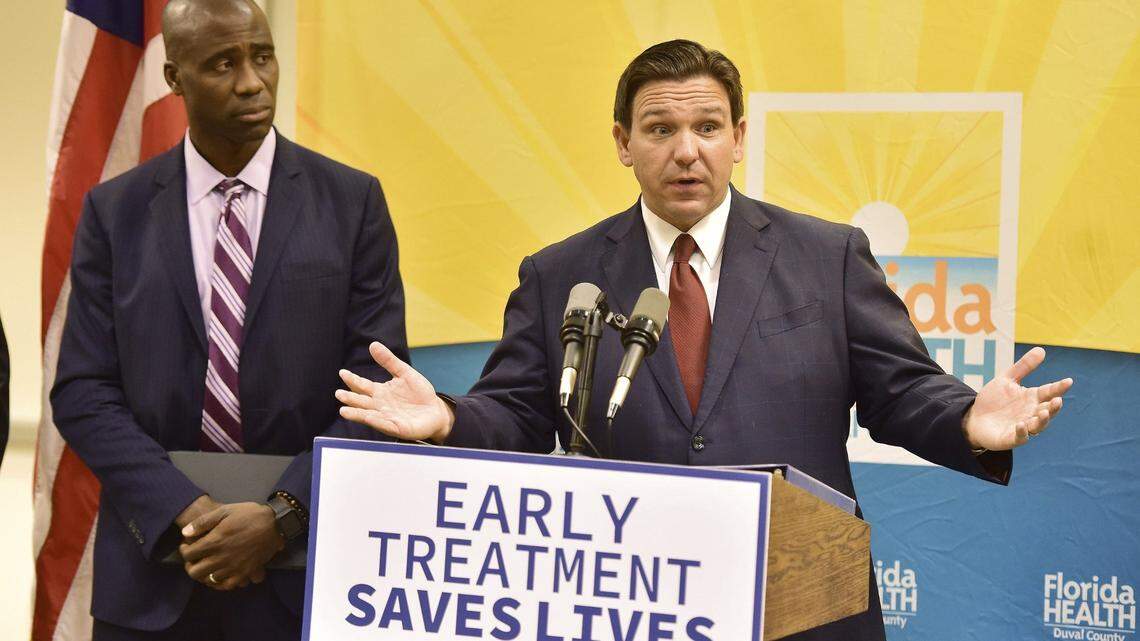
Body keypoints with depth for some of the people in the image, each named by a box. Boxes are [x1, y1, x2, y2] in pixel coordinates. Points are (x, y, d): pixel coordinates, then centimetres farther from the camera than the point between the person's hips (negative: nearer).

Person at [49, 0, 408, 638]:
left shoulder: (352, 201, 0)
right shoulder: (114, 211, 3)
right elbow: (83, 393, -1)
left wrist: (283, 514, -14)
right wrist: (188, 512, -13)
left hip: (307, 573, 0)